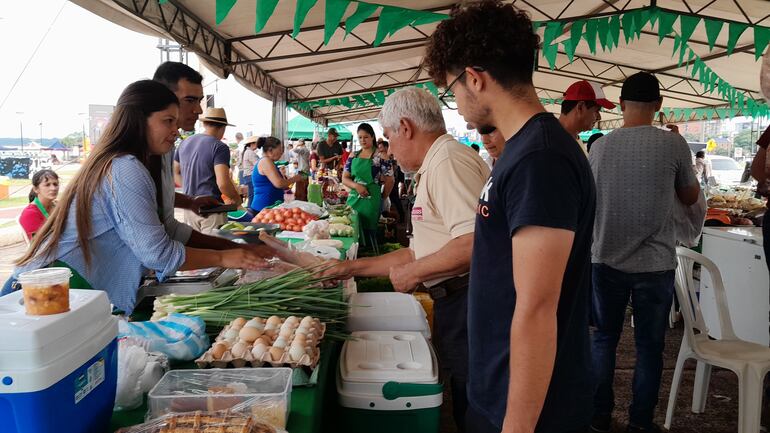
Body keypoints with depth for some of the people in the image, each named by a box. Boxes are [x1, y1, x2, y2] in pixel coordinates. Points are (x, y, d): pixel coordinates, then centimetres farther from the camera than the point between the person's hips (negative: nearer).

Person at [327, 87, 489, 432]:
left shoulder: (449, 161, -14)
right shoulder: (435, 167, 19)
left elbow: (474, 243, -28)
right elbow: (422, 251, 22)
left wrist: (413, 273, -14)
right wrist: (355, 268, 21)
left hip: (467, 303, -10)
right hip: (454, 303, 10)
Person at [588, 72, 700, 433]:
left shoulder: (600, 146, -2)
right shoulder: (673, 144, -8)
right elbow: (690, 197, 6)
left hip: (607, 260, 2)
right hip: (655, 263, -2)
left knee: (604, 338, 14)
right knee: (649, 345, 10)